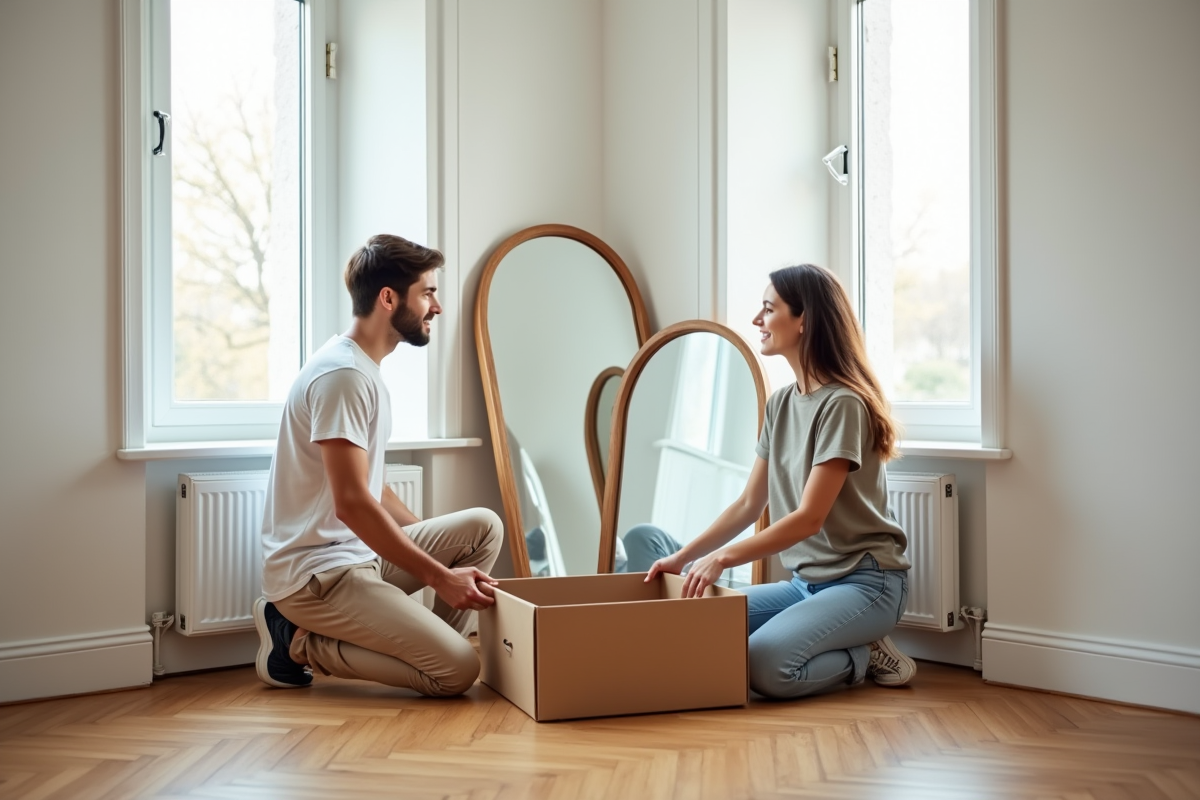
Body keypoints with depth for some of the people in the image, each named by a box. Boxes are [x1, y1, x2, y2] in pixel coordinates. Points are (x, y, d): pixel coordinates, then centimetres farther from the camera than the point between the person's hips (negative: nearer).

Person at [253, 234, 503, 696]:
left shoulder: (363, 371, 15)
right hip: (316, 572, -10)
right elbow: (351, 504, -23)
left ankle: (425, 647, 7)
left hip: (358, 553, 10)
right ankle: (301, 643, -3)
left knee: (482, 527, 6)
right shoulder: (343, 374, -18)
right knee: (458, 669, -16)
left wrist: (434, 546, 14)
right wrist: (439, 576, -20)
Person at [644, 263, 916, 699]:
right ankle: (849, 648, 4)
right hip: (806, 580, 8)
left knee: (764, 666, -29)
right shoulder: (780, 404, 9)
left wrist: (724, 557, -27)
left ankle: (865, 656, -1)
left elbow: (809, 517, -21)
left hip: (863, 581, -8)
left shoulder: (843, 404, -16)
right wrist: (683, 557, -1)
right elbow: (749, 504, 9)